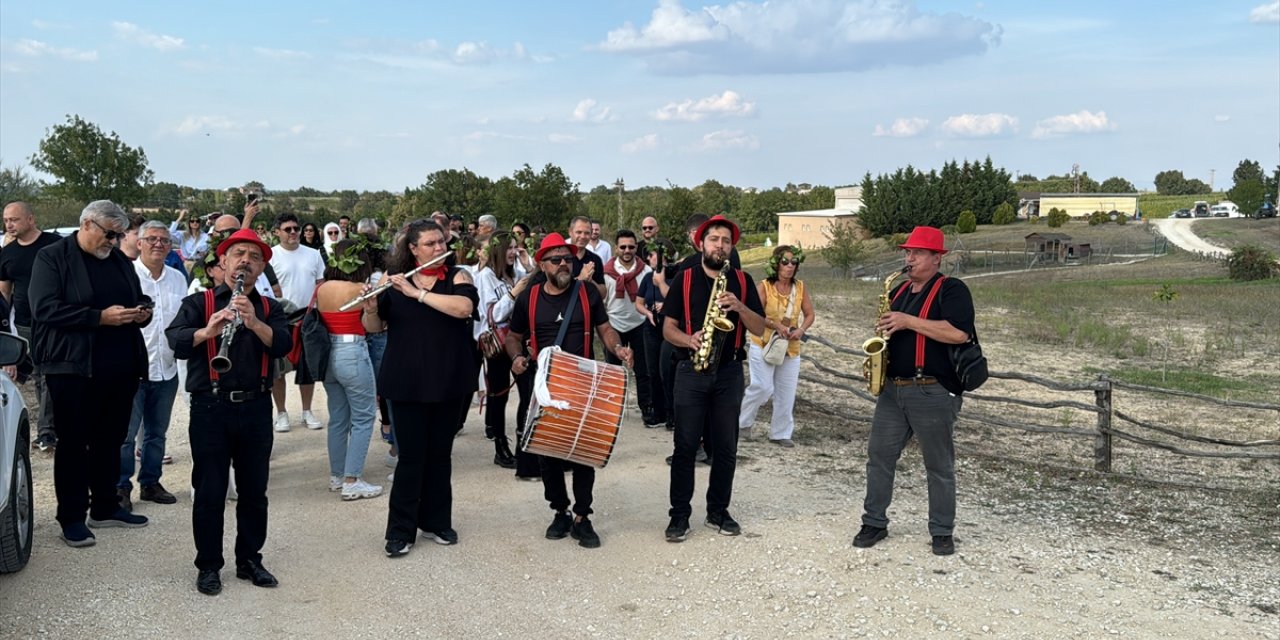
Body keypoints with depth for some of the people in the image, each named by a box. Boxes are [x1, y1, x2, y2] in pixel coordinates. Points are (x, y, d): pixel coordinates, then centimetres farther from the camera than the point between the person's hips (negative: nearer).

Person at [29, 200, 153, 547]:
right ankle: (72, 517, 11)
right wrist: (101, 317, -20)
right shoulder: (52, 257, -3)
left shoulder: (119, 260, 15)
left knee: (111, 441, 13)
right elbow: (45, 308, -15)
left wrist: (141, 313, 1)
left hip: (121, 368, 6)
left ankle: (105, 507, 25)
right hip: (74, 368, -6)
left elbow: (137, 300, 25)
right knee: (73, 443, 2)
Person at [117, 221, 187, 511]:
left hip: (166, 368, 5)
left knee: (157, 432, 14)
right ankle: (121, 488, 9)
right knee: (125, 433, -2)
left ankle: (150, 483, 25)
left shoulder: (177, 278, 11)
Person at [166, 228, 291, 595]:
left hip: (256, 409, 2)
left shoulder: (269, 309, 10)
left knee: (254, 492, 10)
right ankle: (208, 567, 17)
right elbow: (176, 341, -11)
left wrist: (254, 322, -25)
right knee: (210, 493, 4)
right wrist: (207, 331, -31)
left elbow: (283, 345, -8)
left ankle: (249, 560, 24)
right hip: (210, 408, -2)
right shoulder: (198, 303, 5)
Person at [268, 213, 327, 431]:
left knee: (308, 367, 10)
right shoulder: (271, 256, -6)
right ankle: (281, 412, 16)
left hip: (309, 319, 3)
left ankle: (307, 411, 22)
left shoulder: (313, 255, 6)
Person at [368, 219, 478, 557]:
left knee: (440, 454, 12)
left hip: (449, 382, 1)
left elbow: (464, 307, -21)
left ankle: (437, 522, 26)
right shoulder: (394, 281, 3)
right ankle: (400, 530, 10)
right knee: (411, 456, 0)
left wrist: (415, 292, -23)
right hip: (406, 383, -1)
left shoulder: (457, 276, 0)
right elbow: (373, 327, 3)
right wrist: (371, 307, -19)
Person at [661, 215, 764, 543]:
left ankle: (718, 511, 20)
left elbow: (759, 328, 1)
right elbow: (668, 328, 1)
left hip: (729, 371, 2)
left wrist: (739, 306, -16)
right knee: (685, 445, -1)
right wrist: (689, 339, -19)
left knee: (726, 447, 7)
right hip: (691, 370, -2)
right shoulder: (684, 279, 2)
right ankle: (680, 514, 8)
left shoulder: (742, 281, 7)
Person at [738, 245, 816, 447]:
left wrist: (801, 330, -11)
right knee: (763, 388, -11)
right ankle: (742, 421, 12)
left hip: (791, 349, 4)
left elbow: (809, 314, 8)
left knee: (786, 394, 7)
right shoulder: (765, 286, -8)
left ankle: (780, 433, 20)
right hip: (763, 345, -4)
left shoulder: (800, 287, 4)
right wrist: (776, 326, -27)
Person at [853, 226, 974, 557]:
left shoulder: (952, 290, -6)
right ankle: (874, 523, 17)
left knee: (940, 466, 4)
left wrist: (908, 321, -21)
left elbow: (958, 333, -21)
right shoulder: (900, 291, 16)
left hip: (933, 393, -7)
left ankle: (942, 532, 16)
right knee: (879, 456, 7)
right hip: (893, 389, 7)